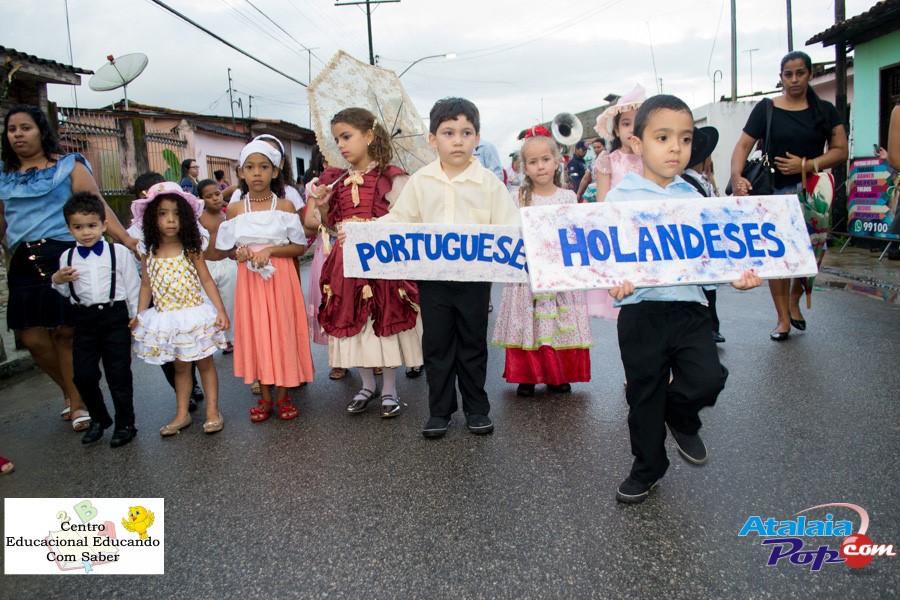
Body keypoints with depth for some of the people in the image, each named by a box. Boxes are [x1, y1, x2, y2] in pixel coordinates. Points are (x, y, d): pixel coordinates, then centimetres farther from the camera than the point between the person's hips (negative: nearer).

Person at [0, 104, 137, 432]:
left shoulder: (68, 166, 2)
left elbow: (97, 207, -7)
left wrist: (126, 240, -19)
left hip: (64, 257, -4)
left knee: (65, 333, -2)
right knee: (33, 339, 2)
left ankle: (77, 401, 15)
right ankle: (71, 392, 26)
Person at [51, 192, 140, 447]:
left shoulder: (119, 252, -1)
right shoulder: (67, 257, 8)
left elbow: (133, 287, 1)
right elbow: (67, 293, 15)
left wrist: (137, 318, -1)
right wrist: (57, 281, -5)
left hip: (115, 317, -3)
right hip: (85, 319, 4)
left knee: (118, 373, 1)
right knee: (83, 374, 5)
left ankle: (125, 424, 14)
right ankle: (98, 419, 26)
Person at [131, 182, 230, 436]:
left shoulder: (191, 249, -7)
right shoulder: (149, 254, 0)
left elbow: (207, 281, -5)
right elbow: (146, 285, 8)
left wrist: (221, 310, -10)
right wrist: (139, 316, 5)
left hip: (194, 314, -2)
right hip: (165, 318, 3)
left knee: (204, 362, 7)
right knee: (180, 367, 13)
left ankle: (212, 410, 16)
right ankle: (182, 414, 22)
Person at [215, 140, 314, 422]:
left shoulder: (285, 206, -2)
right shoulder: (234, 210, 4)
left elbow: (300, 247, -3)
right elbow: (228, 247, 13)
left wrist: (270, 251, -17)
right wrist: (238, 252, -10)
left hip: (280, 278, -2)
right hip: (250, 279, 2)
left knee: (283, 331, 3)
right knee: (255, 332, 6)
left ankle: (283, 394, 18)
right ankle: (265, 396, 20)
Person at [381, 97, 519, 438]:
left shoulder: (488, 182, -2)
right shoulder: (420, 181, 3)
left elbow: (507, 228, -4)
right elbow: (398, 220, 6)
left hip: (475, 276, -1)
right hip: (431, 275, 1)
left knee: (473, 345, 11)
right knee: (436, 345, 9)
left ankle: (477, 408, 27)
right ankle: (440, 410, 23)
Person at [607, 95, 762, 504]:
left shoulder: (693, 198, 8)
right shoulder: (620, 197, -4)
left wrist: (735, 275, -9)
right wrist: (614, 282, -28)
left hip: (689, 305, 3)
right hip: (640, 309, -2)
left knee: (708, 378, -14)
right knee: (644, 396, 8)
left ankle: (680, 417, 22)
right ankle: (647, 468, 31)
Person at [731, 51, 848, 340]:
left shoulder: (825, 110, 8)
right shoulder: (767, 108, 3)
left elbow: (840, 150, 2)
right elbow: (743, 145, -5)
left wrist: (806, 165, -15)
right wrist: (736, 178, -23)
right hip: (776, 193, -2)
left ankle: (794, 300, 27)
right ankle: (783, 318, 8)